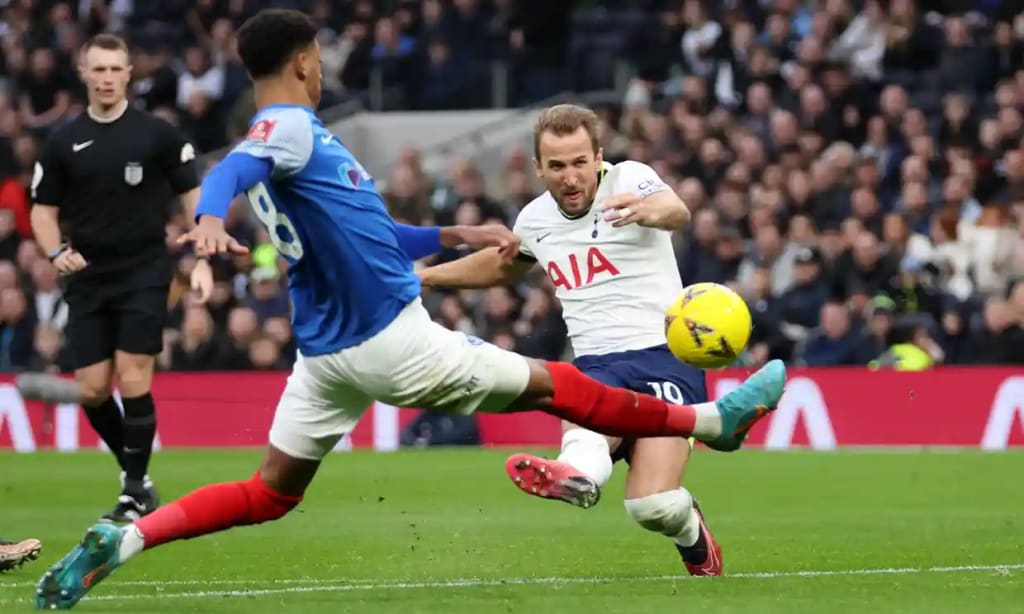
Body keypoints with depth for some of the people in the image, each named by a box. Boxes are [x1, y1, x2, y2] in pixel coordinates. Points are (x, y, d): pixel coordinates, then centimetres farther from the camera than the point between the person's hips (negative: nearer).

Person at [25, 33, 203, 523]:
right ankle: (135, 472, 22)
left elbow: (192, 193, 4)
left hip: (144, 275, -3)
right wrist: (57, 251, -8)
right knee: (92, 390, 1)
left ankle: (135, 493, -1)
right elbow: (43, 209, 11)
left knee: (132, 380, -10)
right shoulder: (63, 143, 5)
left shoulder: (157, 135, -1)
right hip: (88, 279, 3)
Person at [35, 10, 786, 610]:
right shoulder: (288, 130, -15)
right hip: (393, 342, -9)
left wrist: (459, 236, 28)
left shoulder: (290, 137, 15)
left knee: (267, 495, 11)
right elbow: (230, 170, -36)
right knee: (549, 384, 5)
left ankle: (120, 541, -5)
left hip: (329, 355, 9)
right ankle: (710, 420, 18)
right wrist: (210, 218, -58)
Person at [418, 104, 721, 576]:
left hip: (663, 356, -5)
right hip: (596, 366, 5)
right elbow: (501, 266, 36)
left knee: (652, 506, -19)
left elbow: (676, 213, -31)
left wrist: (648, 211, -55)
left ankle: (692, 536, 10)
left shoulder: (630, 179, -6)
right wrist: (420, 276, 34)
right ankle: (576, 475, -57)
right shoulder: (535, 219, 12)